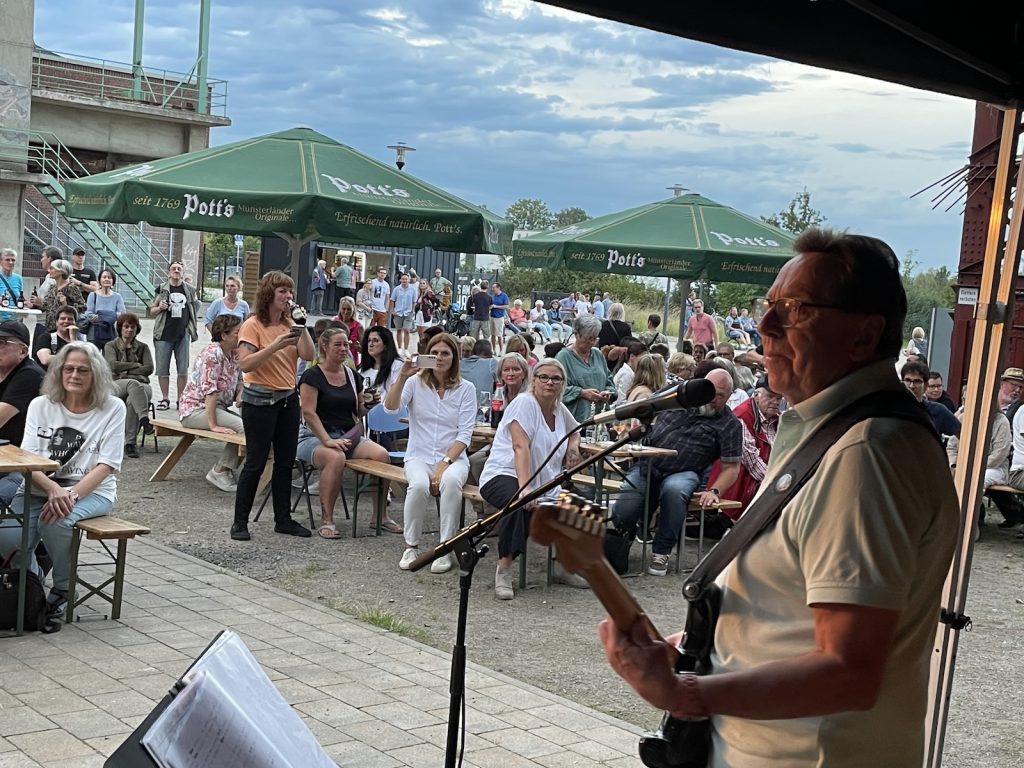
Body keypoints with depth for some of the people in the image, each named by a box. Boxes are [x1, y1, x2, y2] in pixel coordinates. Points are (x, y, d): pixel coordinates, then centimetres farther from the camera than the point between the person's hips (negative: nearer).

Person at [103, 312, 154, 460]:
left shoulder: (142, 347, 21)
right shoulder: (111, 346, 17)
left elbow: (149, 368, 5)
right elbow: (113, 365, -3)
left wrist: (126, 370, 0)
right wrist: (136, 365, 1)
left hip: (141, 386, 1)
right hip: (117, 384, -1)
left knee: (131, 401, -35)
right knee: (134, 384, -38)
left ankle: (130, 443, -37)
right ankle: (144, 419, -55)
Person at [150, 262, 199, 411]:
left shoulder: (189, 290, 8)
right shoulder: (161, 289, 4)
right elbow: (152, 312, 9)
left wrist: (193, 330, 11)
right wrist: (160, 307, -11)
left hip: (183, 335, 1)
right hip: (164, 335, -1)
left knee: (183, 369, 3)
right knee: (162, 369, 3)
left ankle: (180, 399, 13)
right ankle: (164, 399, 14)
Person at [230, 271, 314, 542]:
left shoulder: (289, 324, 9)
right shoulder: (253, 325, -9)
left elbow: (308, 355, -1)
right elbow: (245, 364, -19)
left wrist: (302, 327, -10)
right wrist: (275, 345, -24)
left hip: (288, 398, 7)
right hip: (259, 400, -6)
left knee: (285, 461, 10)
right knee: (255, 462, -3)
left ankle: (283, 519, 20)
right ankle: (240, 522, 6)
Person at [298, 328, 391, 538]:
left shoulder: (352, 376, 14)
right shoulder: (312, 376, -4)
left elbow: (359, 411, 21)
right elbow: (309, 412, -13)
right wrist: (327, 440, -24)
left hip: (348, 437, 6)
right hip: (315, 437, -6)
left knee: (381, 454, -21)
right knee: (336, 458, -39)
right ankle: (326, 520, -28)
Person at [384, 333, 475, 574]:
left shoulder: (466, 389, 4)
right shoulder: (416, 382, 6)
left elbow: (465, 434, -3)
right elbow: (390, 407, -11)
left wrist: (444, 464, -15)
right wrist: (402, 377, -24)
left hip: (453, 457, 0)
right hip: (419, 456, 0)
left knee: (450, 481, -35)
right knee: (419, 484, -33)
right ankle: (411, 547, -14)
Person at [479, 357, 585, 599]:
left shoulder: (560, 410, 14)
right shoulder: (524, 403, -10)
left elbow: (575, 430, 38)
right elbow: (521, 447, -23)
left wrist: (574, 445, 12)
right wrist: (524, 488, -35)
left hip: (543, 483, 7)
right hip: (504, 475, -7)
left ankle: (564, 567, 11)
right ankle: (503, 571, -29)